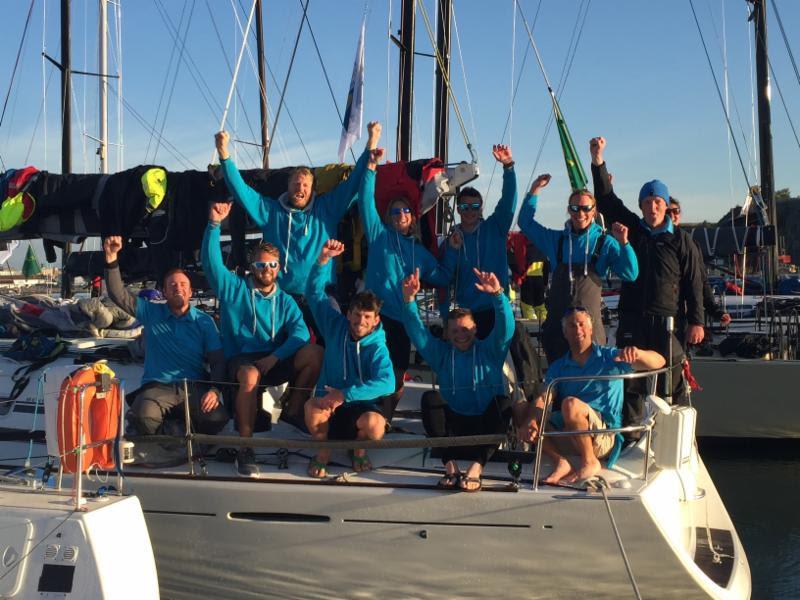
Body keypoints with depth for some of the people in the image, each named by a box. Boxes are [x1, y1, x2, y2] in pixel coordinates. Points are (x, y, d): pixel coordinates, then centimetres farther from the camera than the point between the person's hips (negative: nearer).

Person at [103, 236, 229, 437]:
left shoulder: (204, 321, 11)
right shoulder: (151, 313, 12)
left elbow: (218, 361, 5)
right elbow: (119, 295, 2)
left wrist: (214, 390, -13)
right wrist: (111, 257, -11)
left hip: (195, 387, 0)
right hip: (157, 387, 0)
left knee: (217, 417, -31)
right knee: (143, 417, -34)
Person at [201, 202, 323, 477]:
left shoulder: (285, 301, 14)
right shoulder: (234, 288, 9)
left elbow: (300, 333, -3)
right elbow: (211, 261, -6)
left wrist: (274, 357, -19)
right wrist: (214, 225, -19)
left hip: (276, 361, 3)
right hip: (241, 360, -3)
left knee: (315, 353, -24)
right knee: (250, 376, -40)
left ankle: (293, 410, -5)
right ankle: (245, 449, -32)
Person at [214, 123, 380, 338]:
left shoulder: (326, 209, 8)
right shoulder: (271, 210, 7)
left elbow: (353, 183, 7)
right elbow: (241, 189, 2)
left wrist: (370, 145, 1)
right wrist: (224, 154, -9)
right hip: (282, 296, 0)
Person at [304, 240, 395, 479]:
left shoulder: (377, 348, -12)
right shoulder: (336, 326, -2)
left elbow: (387, 383, -29)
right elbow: (314, 292, -2)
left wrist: (346, 394, -37)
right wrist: (324, 259, -17)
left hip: (361, 405, -1)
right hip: (329, 400, 2)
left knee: (375, 426, -36)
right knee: (313, 406, -35)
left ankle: (359, 449, 3)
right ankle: (323, 450, -3)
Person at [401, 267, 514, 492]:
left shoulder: (490, 351, 10)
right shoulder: (441, 353, 15)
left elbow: (505, 326, -8)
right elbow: (417, 330, 1)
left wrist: (497, 295, -28)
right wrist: (409, 299, -16)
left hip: (486, 423, -1)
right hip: (454, 424, 1)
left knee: (502, 402, -29)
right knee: (430, 398, -22)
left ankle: (475, 469, -39)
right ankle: (450, 466, -33)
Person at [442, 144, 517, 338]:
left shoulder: (495, 228, 4)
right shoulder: (452, 240, 7)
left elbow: (508, 200, -11)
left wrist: (508, 166, -23)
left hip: (495, 310, -1)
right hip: (463, 313, 1)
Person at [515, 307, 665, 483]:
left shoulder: (610, 358, 7)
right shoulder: (559, 367, 15)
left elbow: (658, 362, -2)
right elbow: (543, 399, -2)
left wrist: (637, 353, -26)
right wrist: (530, 422, -24)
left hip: (604, 437, -4)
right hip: (567, 440, 4)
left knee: (570, 404, -32)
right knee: (520, 409, -11)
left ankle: (589, 462, -15)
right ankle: (559, 462, -18)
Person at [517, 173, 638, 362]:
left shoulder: (604, 242, 1)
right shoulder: (557, 239, 9)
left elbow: (631, 274, -5)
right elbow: (525, 222, 16)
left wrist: (623, 243, -19)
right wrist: (535, 190, 6)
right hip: (557, 323, 3)